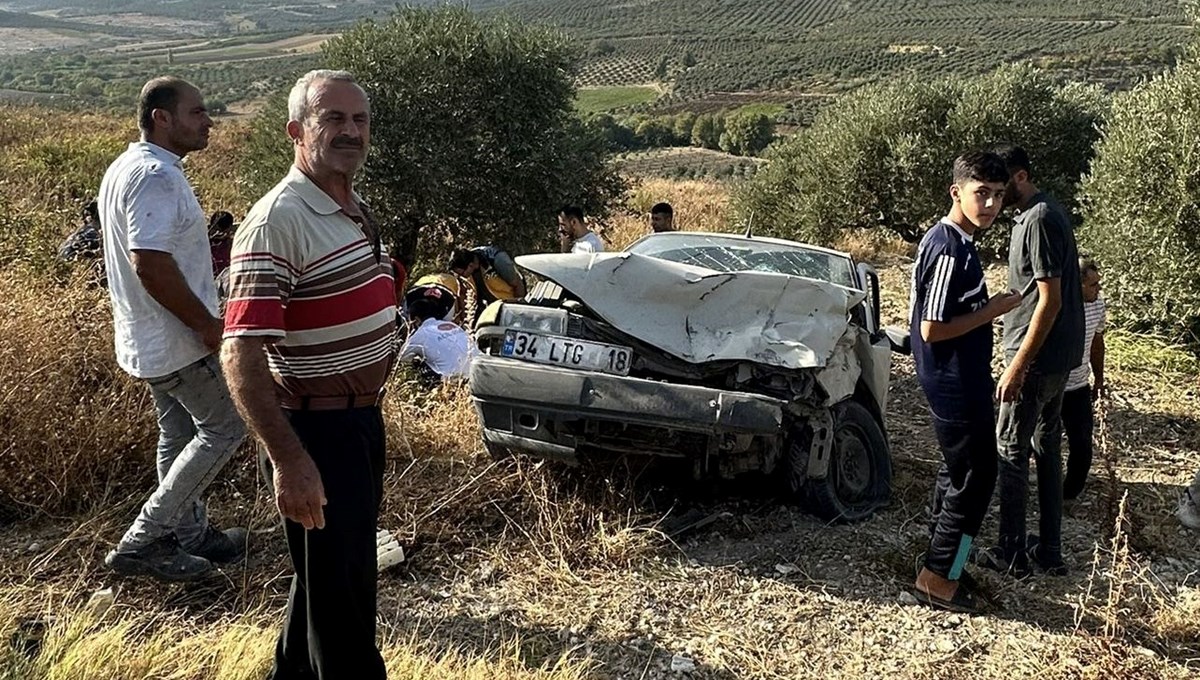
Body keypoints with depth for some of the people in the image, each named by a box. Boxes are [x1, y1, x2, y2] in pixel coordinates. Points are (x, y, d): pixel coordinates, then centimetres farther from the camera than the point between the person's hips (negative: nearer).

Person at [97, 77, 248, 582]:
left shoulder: (127, 168, 13)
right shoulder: (156, 175, -22)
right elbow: (151, 264, -29)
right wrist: (208, 324, -21)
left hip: (147, 337, 10)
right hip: (177, 339, -10)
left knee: (180, 434, 18)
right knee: (224, 427, 0)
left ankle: (188, 534, 31)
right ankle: (142, 541, 4)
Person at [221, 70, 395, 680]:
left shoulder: (355, 211, 9)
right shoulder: (277, 222, -20)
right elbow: (241, 357, -26)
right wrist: (289, 461, -30)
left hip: (363, 420, 9)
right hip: (317, 432, -9)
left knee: (329, 570, 23)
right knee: (341, 589, 3)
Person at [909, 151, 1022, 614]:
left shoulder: (952, 241, 9)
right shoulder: (950, 250, -23)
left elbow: (932, 315, 17)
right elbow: (932, 329, -25)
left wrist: (989, 308, 11)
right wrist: (992, 310, -17)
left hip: (958, 383, 10)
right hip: (957, 387, -10)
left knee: (957, 472, 18)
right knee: (976, 478, -1)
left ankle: (940, 566, 30)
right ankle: (938, 579, 10)